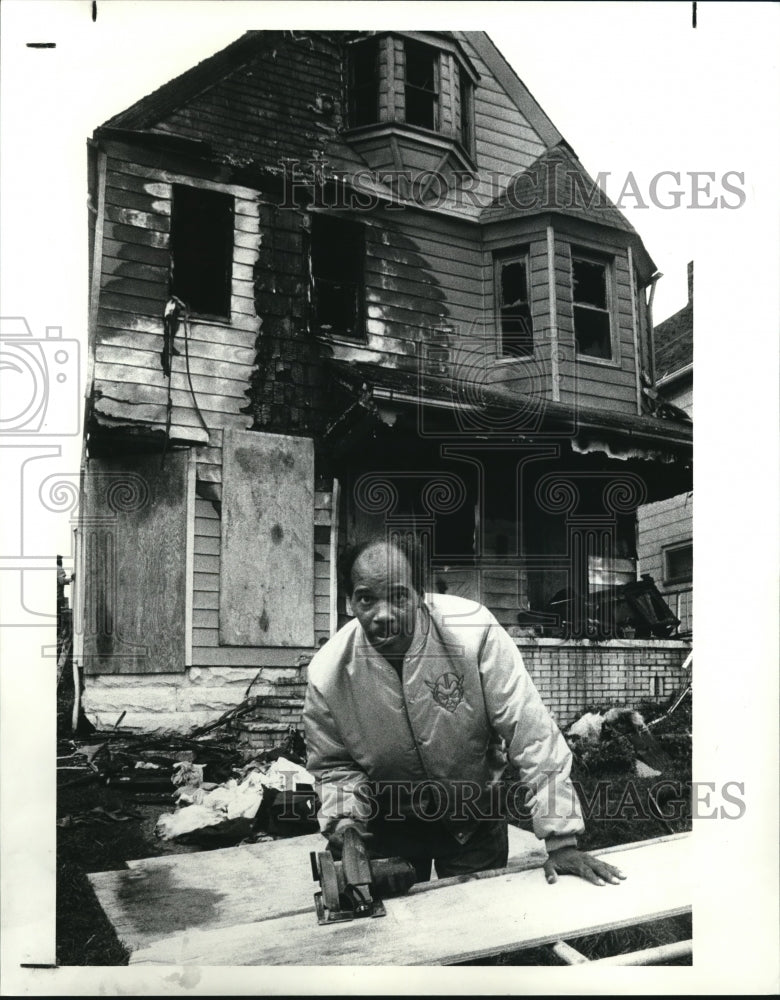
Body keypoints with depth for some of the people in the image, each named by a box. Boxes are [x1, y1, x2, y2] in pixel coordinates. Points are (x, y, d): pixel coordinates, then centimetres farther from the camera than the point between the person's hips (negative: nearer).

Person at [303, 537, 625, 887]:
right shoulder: (328, 673, -21)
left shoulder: (473, 632, -29)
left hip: (474, 810, -1)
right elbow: (333, 764, -4)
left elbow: (531, 734, -25)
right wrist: (343, 817, -23)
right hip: (388, 820, 1)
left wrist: (561, 840, -24)